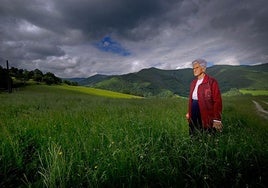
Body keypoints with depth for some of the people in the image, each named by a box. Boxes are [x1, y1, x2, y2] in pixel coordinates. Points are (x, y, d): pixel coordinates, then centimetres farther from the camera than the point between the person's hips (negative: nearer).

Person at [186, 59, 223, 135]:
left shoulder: (212, 82, -9)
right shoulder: (193, 82, 11)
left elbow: (217, 101, -12)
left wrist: (217, 120, -15)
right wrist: (189, 113, 12)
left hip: (206, 118, -6)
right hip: (194, 116, 6)